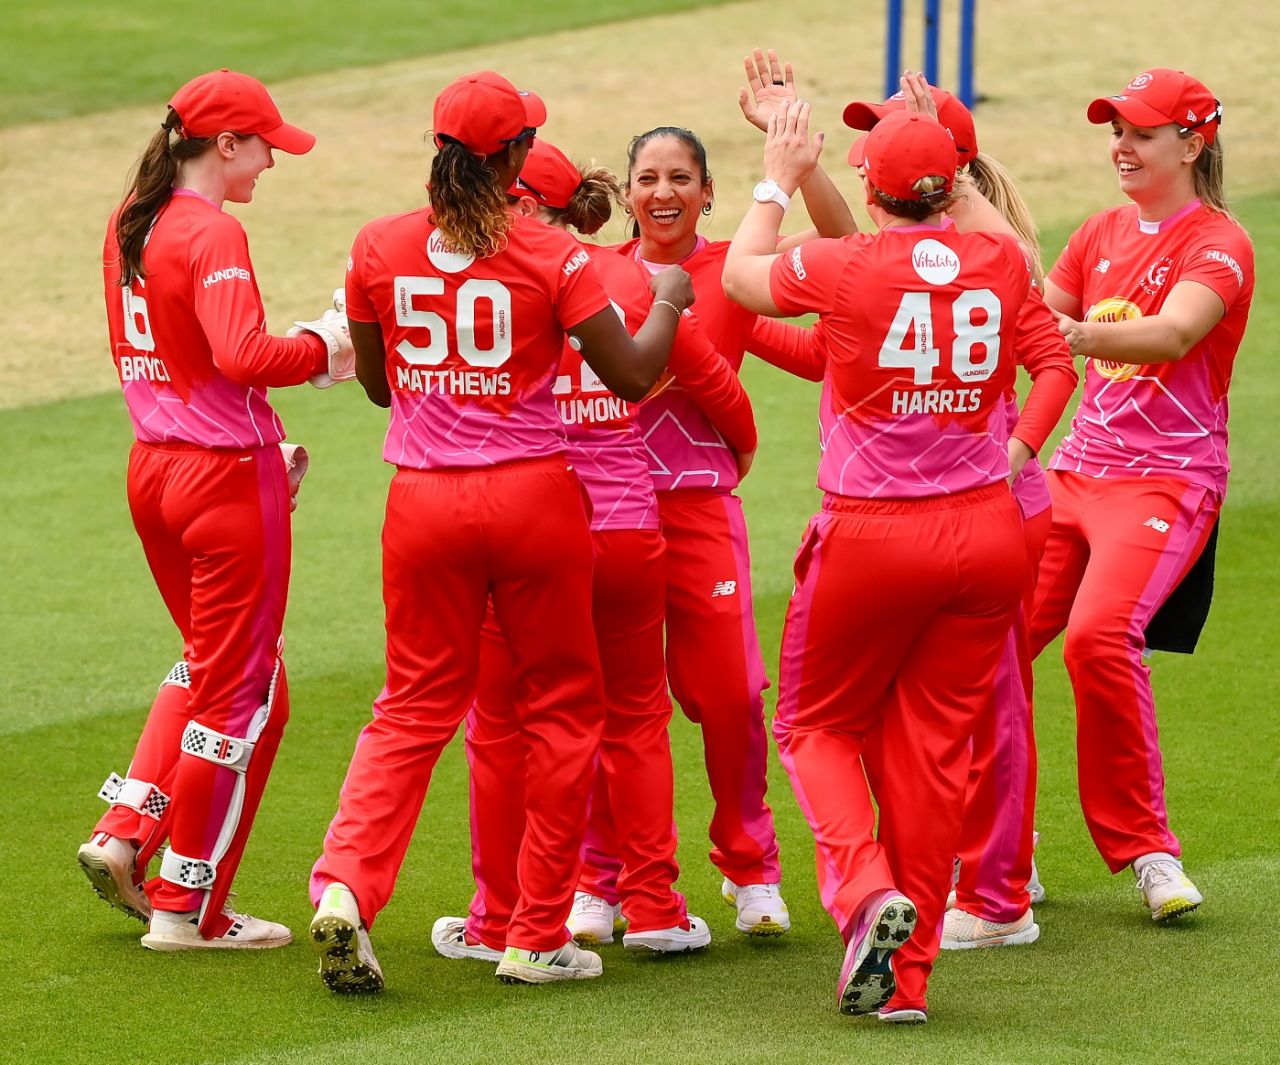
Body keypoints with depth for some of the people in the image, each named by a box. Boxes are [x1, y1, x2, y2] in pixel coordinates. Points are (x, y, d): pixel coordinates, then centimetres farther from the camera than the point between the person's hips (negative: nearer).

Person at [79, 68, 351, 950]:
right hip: (228, 475, -9)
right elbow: (243, 355, -31)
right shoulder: (213, 233, -18)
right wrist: (326, 347, -15)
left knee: (211, 663, 26)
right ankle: (187, 908, 9)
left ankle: (127, 832, 15)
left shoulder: (128, 226, 9)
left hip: (153, 469, 9)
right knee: (241, 693, 4)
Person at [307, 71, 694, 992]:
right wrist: (669, 300, 10)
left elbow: (377, 382, 11)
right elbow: (633, 375, -7)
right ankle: (539, 935, 12)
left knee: (416, 708, 12)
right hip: (532, 496, -3)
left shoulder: (379, 249, 0)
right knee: (562, 708, 12)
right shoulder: (550, 257, -9)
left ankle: (346, 883, -11)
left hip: (425, 500, 3)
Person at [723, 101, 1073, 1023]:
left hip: (872, 536, -3)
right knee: (933, 745, 9)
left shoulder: (844, 269, -11)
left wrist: (779, 179, 25)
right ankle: (907, 973, 9)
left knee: (819, 722, 16)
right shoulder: (999, 264, -2)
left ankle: (866, 888, -9)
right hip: (986, 532, 3)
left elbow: (743, 272, 10)